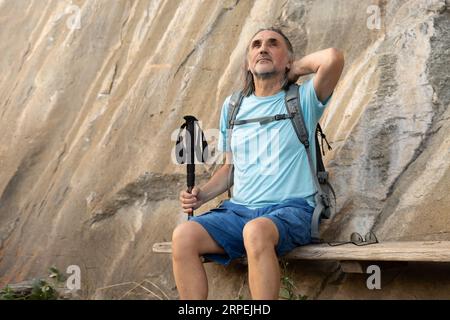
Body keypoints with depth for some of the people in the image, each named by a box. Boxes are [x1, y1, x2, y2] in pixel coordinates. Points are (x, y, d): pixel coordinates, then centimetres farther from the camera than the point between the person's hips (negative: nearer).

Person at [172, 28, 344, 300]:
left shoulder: (303, 100, 2)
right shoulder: (232, 106, 18)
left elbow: (333, 58, -17)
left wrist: (296, 68, 1)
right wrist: (202, 194, 5)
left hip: (290, 209, -4)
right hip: (239, 209, 5)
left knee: (256, 230, -39)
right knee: (183, 235, -23)